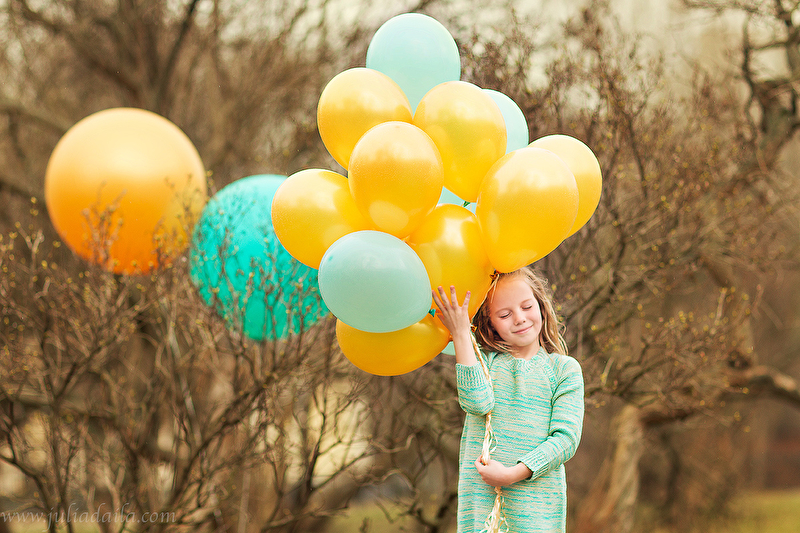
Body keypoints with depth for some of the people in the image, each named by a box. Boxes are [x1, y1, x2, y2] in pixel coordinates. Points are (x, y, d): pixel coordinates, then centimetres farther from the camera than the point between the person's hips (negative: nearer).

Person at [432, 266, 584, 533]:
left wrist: (513, 474, -13)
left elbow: (566, 438, -2)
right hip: (480, 499, 1)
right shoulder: (482, 359, 9)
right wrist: (461, 336, -14)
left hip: (538, 500, -1)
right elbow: (477, 403, -11)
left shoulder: (565, 369, 6)